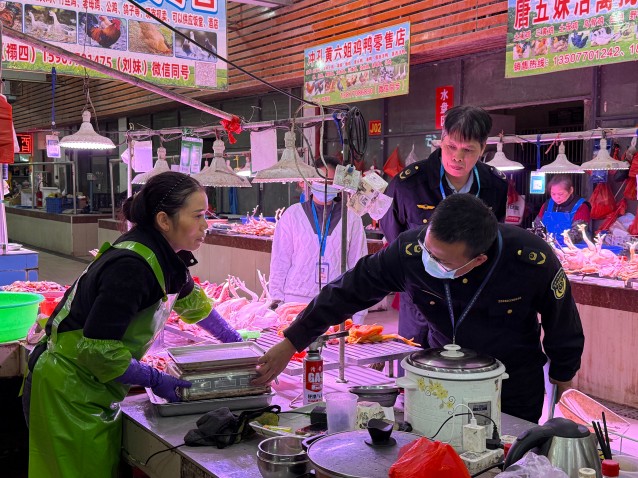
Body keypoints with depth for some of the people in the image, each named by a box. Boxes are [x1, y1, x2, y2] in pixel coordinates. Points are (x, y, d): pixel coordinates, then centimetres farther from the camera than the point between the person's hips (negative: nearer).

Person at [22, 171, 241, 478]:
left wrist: (235, 340, 26)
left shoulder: (164, 256, 3)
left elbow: (191, 302, 23)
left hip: (95, 393, 9)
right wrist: (154, 380, -16)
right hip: (69, 394, -9)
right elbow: (97, 348, -26)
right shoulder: (131, 266, -25)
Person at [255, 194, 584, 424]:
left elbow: (564, 332, -10)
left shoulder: (534, 260, -29)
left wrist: (563, 392, 4)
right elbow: (348, 291, -14)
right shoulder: (409, 250, -25)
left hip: (516, 395, -2)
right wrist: (289, 346, -13)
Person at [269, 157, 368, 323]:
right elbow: (279, 262, 7)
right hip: (296, 302, 0)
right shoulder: (293, 215, 5)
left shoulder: (351, 220, 6)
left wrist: (358, 317, 5)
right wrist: (276, 302, 3)